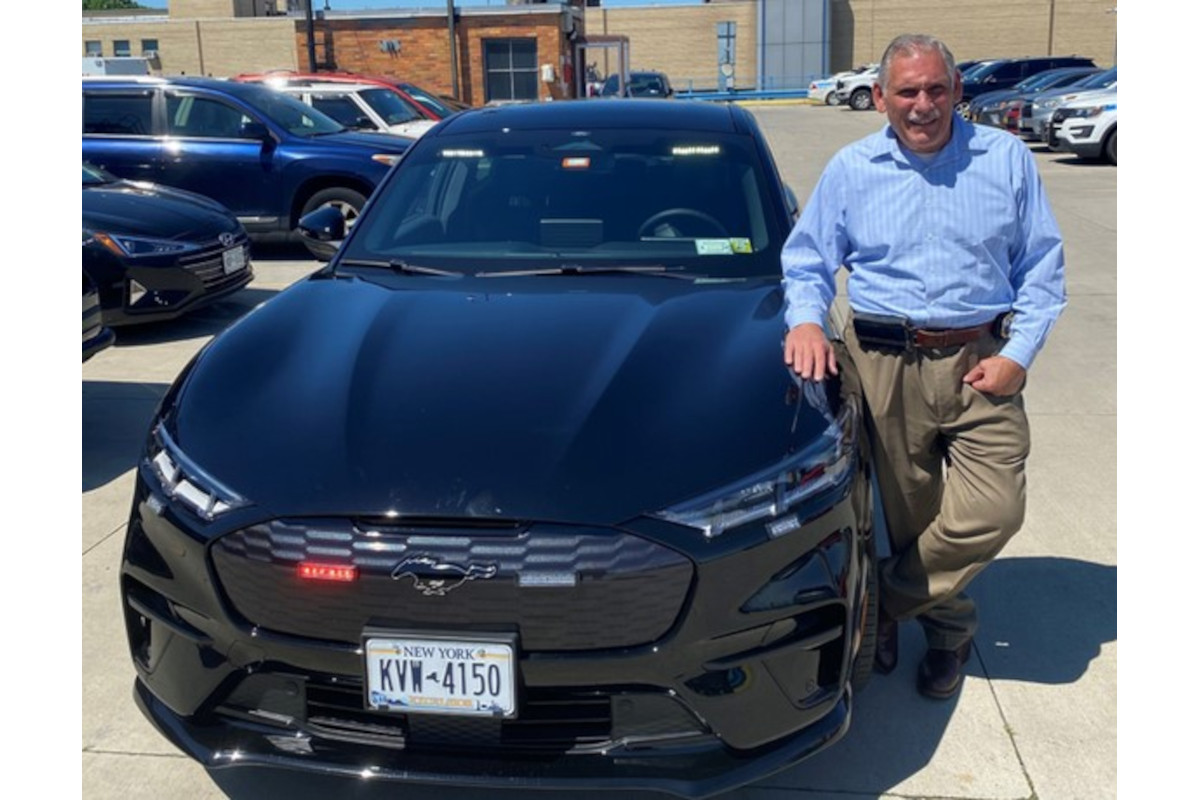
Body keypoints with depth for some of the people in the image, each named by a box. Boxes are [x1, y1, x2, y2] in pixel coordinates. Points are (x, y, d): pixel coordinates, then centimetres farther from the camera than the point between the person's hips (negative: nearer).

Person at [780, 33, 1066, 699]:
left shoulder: (1005, 158, 8)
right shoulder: (850, 170, 10)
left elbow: (1042, 266, 8)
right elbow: (807, 260, 11)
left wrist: (1018, 354, -4)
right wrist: (805, 319, -11)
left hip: (981, 362, 0)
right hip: (884, 363, 0)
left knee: (994, 512, -11)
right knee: (910, 515, 5)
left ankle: (884, 605, 9)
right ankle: (946, 627, 31)